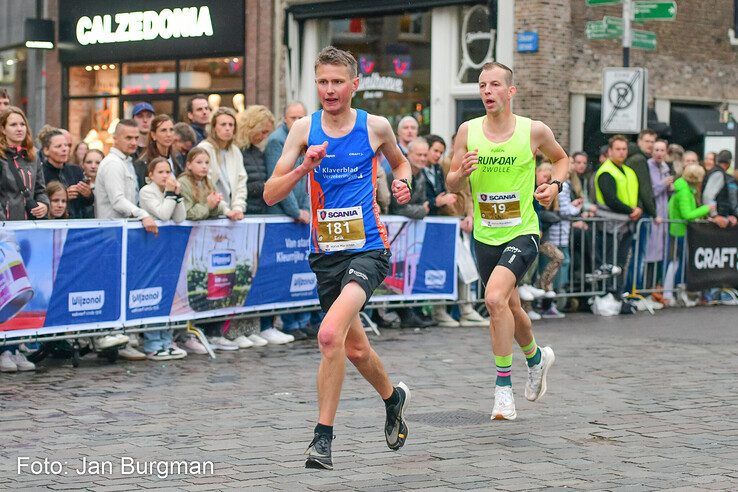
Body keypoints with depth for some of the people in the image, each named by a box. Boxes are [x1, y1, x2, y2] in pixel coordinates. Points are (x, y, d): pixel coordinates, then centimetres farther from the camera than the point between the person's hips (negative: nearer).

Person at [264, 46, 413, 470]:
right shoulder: (305, 130, 1)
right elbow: (270, 195, -2)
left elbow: (399, 162, 22)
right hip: (325, 252, 4)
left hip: (367, 248, -4)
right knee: (354, 348, 18)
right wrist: (304, 167, -18)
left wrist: (403, 184, 1)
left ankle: (324, 437, -17)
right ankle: (394, 397, 48)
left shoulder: (376, 127, -1)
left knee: (331, 335, -25)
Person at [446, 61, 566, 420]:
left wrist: (555, 183, -6)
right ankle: (536, 357, 49)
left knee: (495, 298, -25)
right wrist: (462, 172, -18)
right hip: (484, 237, 4)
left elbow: (561, 158, 13)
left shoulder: (534, 131, -7)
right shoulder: (468, 131, -1)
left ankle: (503, 384, -14)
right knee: (510, 307, 19)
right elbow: (451, 185, 4)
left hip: (522, 233, -4)